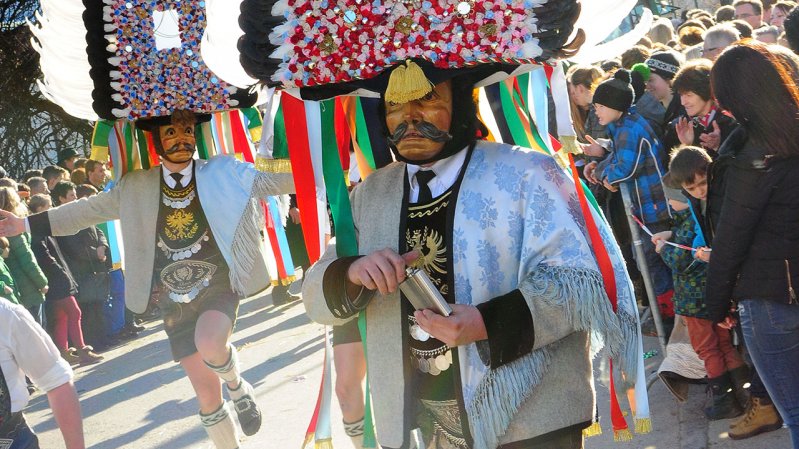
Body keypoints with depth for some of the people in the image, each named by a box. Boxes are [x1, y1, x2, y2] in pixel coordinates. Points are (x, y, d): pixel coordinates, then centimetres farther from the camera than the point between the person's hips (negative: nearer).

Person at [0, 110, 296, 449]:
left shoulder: (223, 172, -2)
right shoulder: (136, 187, 3)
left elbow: (280, 179, 1)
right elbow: (88, 210, 10)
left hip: (218, 286, -2)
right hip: (175, 301, 2)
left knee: (210, 346, -33)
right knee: (207, 396, 3)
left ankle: (238, 387, 1)